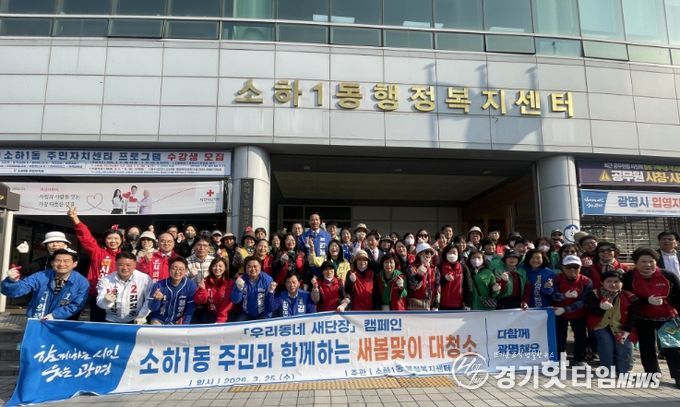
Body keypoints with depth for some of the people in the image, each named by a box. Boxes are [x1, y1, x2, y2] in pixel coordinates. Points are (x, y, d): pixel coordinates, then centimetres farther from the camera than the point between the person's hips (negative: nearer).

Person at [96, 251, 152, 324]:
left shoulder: (145, 279, -9)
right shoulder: (106, 280, -4)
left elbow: (150, 300, -6)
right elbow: (100, 303, -10)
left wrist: (141, 317, -13)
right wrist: (106, 301, -31)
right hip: (112, 321, 2)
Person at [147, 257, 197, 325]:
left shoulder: (191, 286, -11)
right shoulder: (159, 285, -10)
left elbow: (190, 309, -7)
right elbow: (152, 308, -8)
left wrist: (184, 325, -15)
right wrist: (157, 300, -28)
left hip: (178, 322, 0)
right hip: (159, 320, 0)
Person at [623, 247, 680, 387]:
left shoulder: (668, 276, -10)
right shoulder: (629, 277, -13)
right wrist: (647, 301, -26)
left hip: (667, 317, 0)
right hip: (643, 319, 0)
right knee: (647, 348, 10)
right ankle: (652, 375, 24)